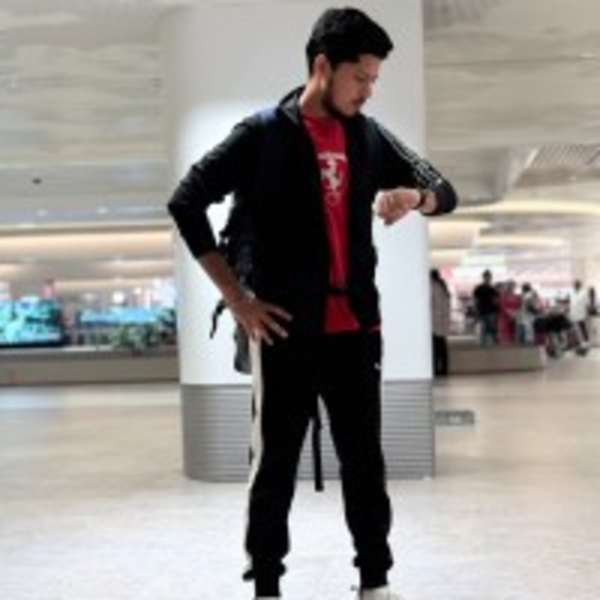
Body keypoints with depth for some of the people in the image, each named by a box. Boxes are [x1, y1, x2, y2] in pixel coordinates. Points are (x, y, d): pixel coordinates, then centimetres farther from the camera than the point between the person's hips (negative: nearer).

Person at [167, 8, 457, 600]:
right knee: (275, 465, 4)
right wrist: (235, 297, -8)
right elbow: (186, 202, -6)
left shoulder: (370, 137, 9)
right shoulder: (264, 134, -5)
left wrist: (412, 196, -11)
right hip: (286, 330, -4)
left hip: (355, 328, 4)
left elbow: (445, 192, 15)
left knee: (364, 462, 10)